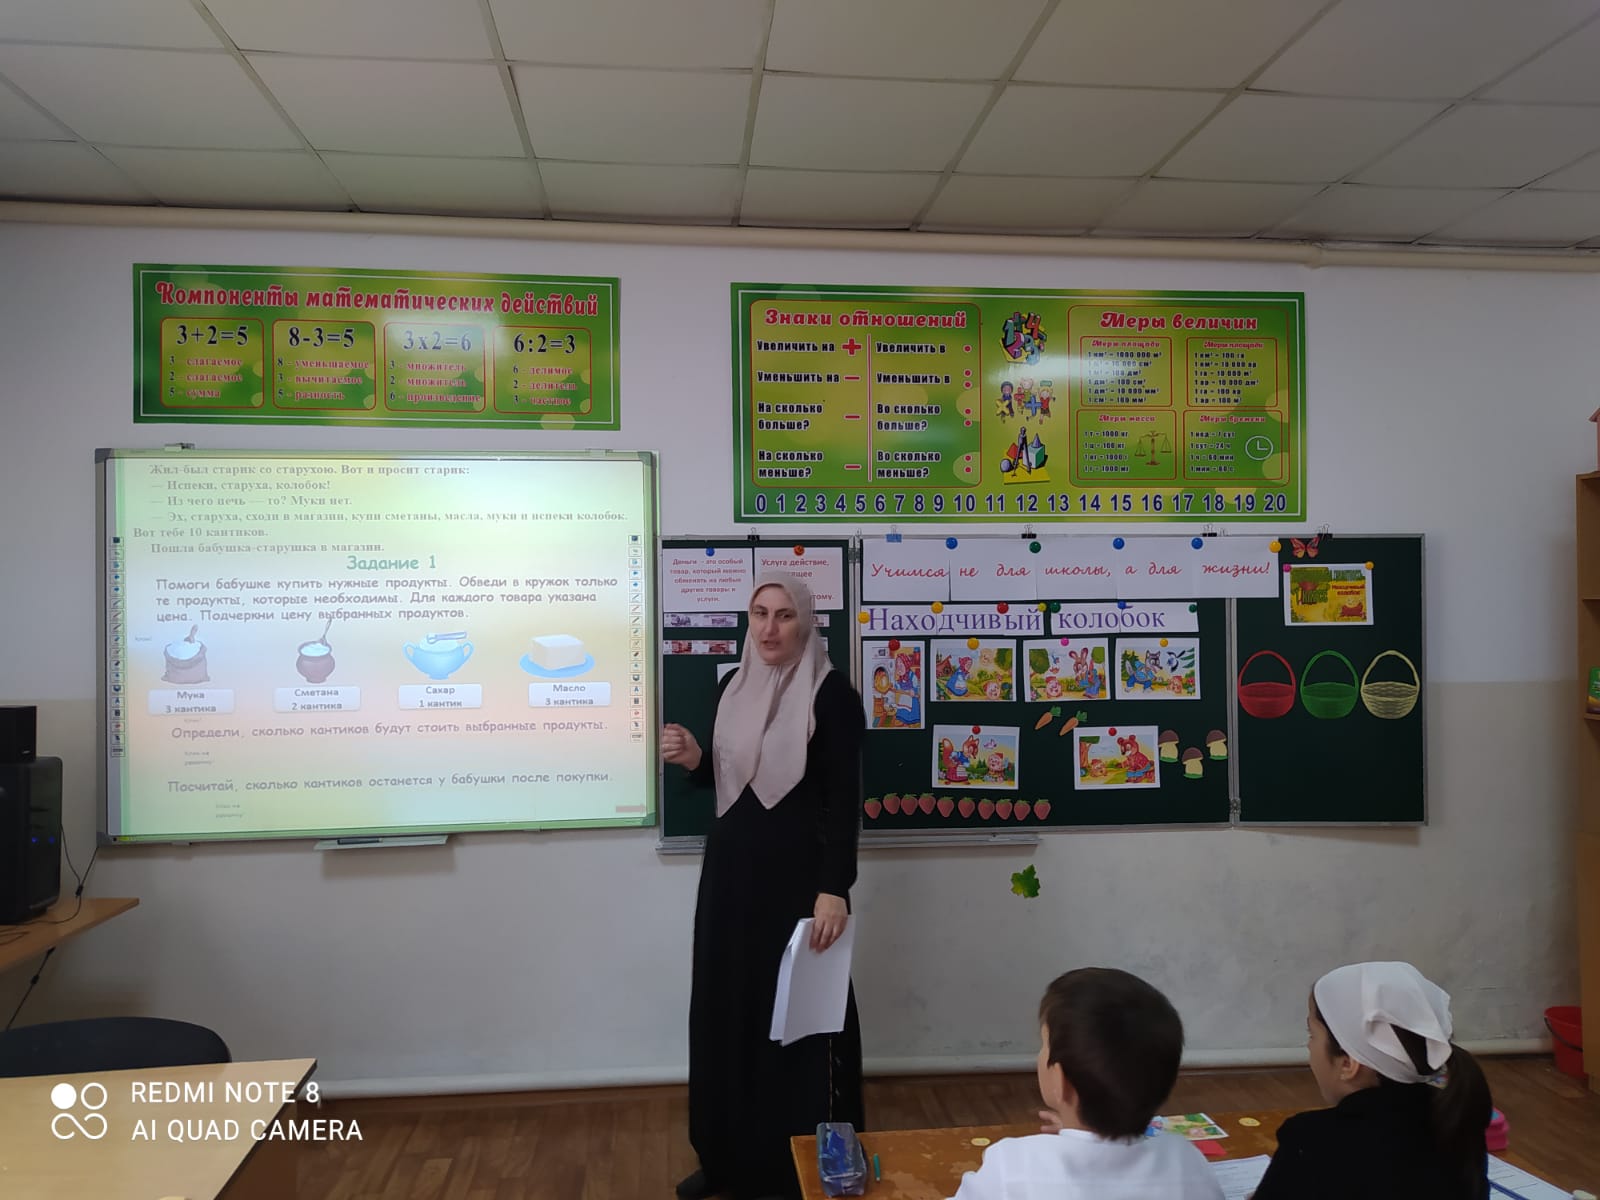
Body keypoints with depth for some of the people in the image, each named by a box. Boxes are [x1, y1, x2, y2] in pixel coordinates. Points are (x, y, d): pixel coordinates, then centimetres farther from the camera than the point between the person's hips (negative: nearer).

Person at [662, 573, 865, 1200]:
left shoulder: (831, 694, -11)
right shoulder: (734, 686, 8)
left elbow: (844, 799, -14)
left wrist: (834, 889, -21)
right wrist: (692, 758, -5)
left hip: (798, 873, -6)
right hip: (730, 870, 6)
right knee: (725, 1009, 13)